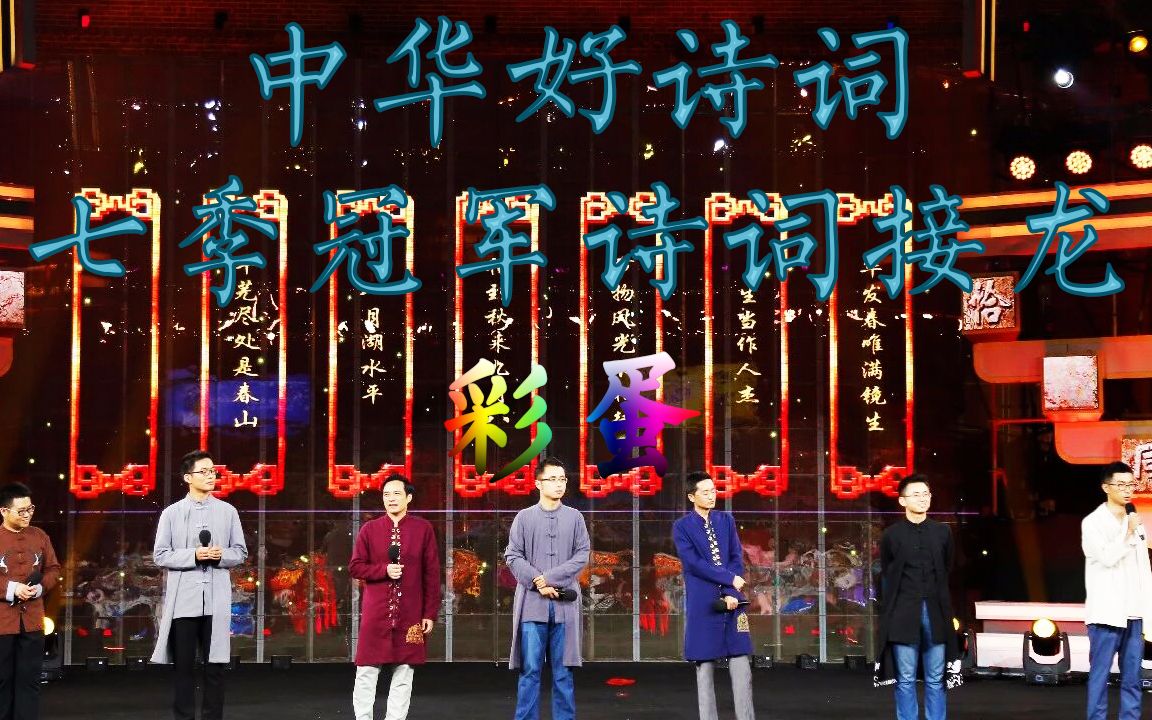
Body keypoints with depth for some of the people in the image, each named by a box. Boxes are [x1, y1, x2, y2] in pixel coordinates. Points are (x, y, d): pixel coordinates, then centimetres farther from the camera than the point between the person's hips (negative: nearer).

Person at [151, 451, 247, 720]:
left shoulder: (228, 511, 8)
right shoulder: (171, 513, 3)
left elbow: (241, 553, 10)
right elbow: (160, 555, 0)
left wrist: (221, 555, -11)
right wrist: (193, 555, -13)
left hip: (216, 599, 1)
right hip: (183, 600, -1)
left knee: (215, 665, 4)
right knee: (184, 666, 3)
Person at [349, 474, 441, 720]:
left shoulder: (423, 528, 3)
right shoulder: (369, 529, 5)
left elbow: (432, 574, 3)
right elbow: (355, 567, 4)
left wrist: (430, 613, -2)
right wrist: (384, 570, -13)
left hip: (410, 615, 0)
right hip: (375, 614, 0)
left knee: (403, 675, 4)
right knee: (366, 673, 1)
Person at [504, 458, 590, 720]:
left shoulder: (575, 517, 8)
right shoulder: (524, 517, 5)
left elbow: (582, 555, 2)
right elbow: (513, 556, 2)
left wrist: (549, 578, -8)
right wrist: (538, 582, -10)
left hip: (565, 603, 1)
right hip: (532, 603, -1)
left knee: (563, 671, 5)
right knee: (530, 670, -2)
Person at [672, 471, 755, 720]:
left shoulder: (726, 520, 11)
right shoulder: (682, 527, 1)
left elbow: (737, 558, 5)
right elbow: (694, 563, -10)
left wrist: (731, 593, -9)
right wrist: (730, 579, -11)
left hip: (731, 600, 3)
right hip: (703, 605, -3)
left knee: (741, 665, -1)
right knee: (704, 666, 1)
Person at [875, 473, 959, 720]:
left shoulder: (943, 532, 8)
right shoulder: (891, 535, 1)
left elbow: (947, 572, 14)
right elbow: (886, 577, 8)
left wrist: (941, 605, 14)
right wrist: (889, 612, 8)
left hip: (936, 614, 2)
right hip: (903, 614, -2)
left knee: (936, 680, 4)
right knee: (905, 680, 1)